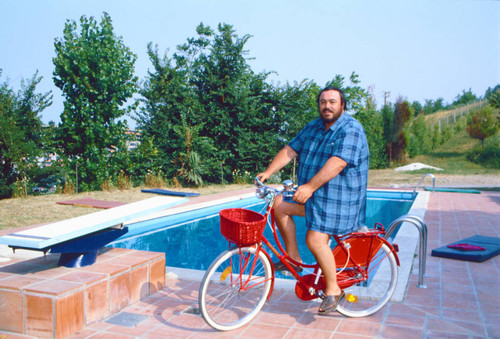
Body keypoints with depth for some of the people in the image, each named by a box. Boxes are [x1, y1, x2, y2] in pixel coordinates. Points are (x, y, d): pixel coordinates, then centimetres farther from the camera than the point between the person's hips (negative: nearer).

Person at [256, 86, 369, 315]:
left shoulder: (351, 130, -14)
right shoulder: (313, 127, 10)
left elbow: (337, 163, -27)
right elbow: (290, 150, 6)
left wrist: (310, 186, -36)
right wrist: (267, 172, -6)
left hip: (340, 198, -8)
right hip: (312, 194, 8)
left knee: (315, 239, -19)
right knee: (279, 204, -5)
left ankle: (333, 289, 1)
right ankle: (293, 257, 6)